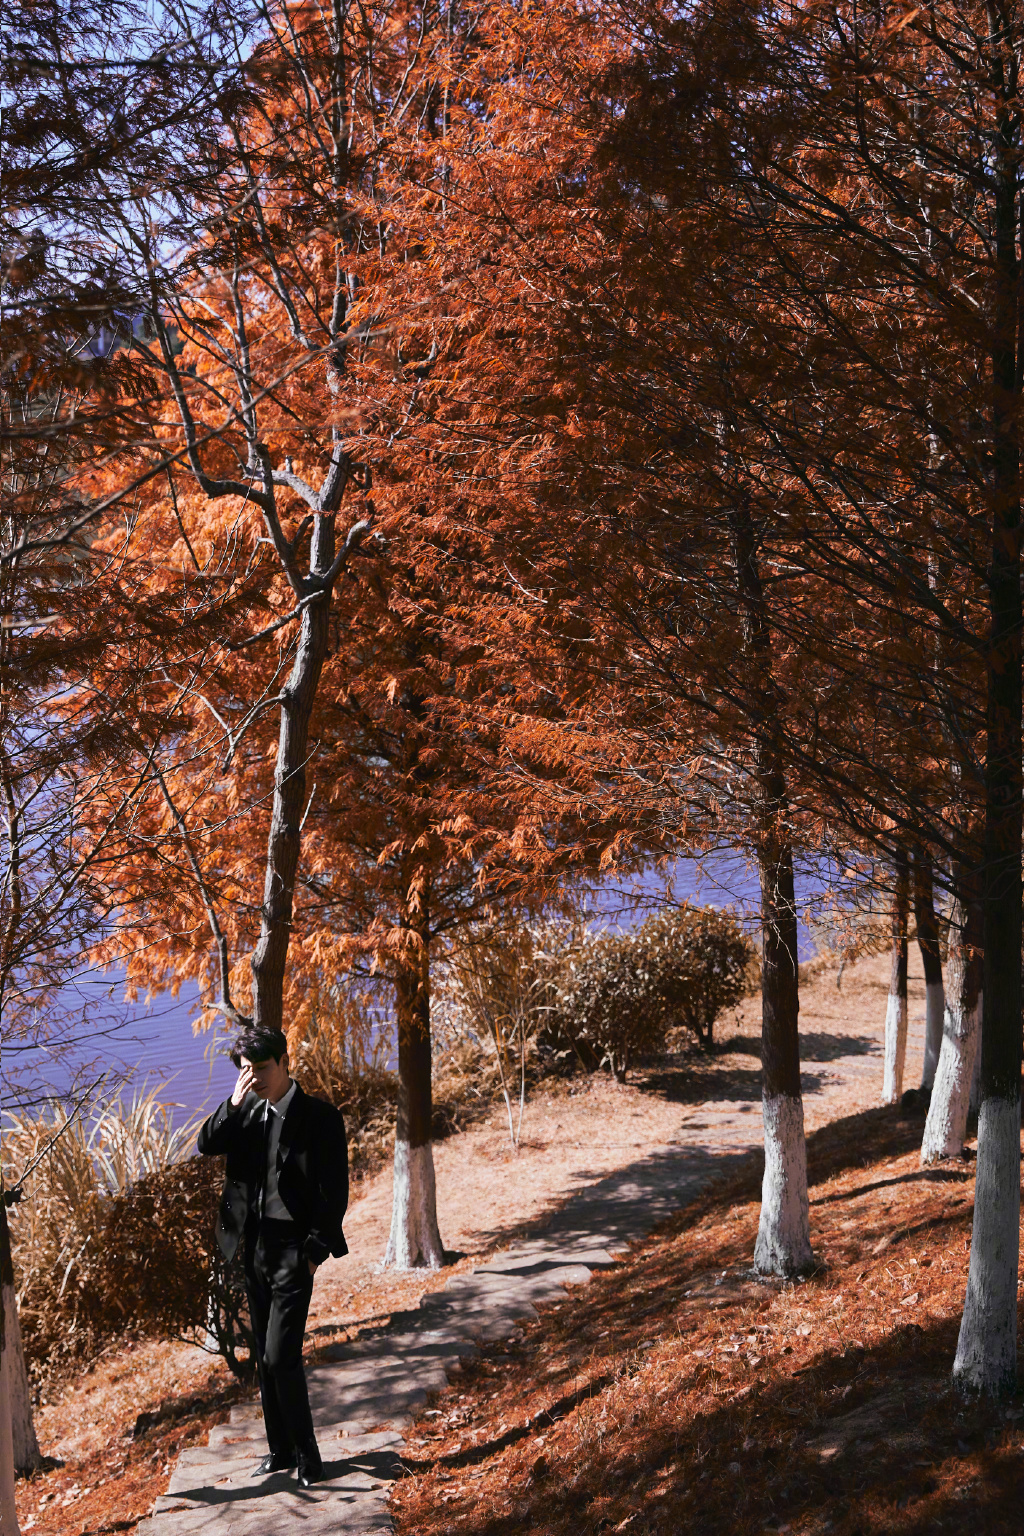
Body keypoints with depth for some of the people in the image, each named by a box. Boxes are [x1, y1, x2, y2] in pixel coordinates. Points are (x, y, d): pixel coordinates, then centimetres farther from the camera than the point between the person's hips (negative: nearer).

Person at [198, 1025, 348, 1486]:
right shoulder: (246, 1111, 9)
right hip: (254, 1246, 6)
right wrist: (235, 1103, -16)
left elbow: (334, 1192, -9)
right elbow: (207, 1145, -4)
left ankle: (306, 1454, 4)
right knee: (265, 1358, 13)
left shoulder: (319, 1117, -9)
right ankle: (281, 1449, 25)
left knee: (281, 1357, -11)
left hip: (293, 1251, -6)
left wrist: (315, 1250, -13)